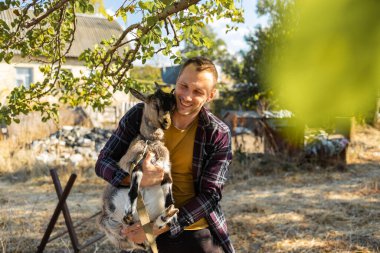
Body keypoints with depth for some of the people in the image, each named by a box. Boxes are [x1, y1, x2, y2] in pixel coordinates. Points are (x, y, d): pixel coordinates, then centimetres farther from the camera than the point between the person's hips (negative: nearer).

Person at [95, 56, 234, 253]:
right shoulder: (140, 115, -10)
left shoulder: (218, 135, -11)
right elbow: (103, 162, -6)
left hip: (198, 233, 0)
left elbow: (209, 195, -12)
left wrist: (160, 228, -20)